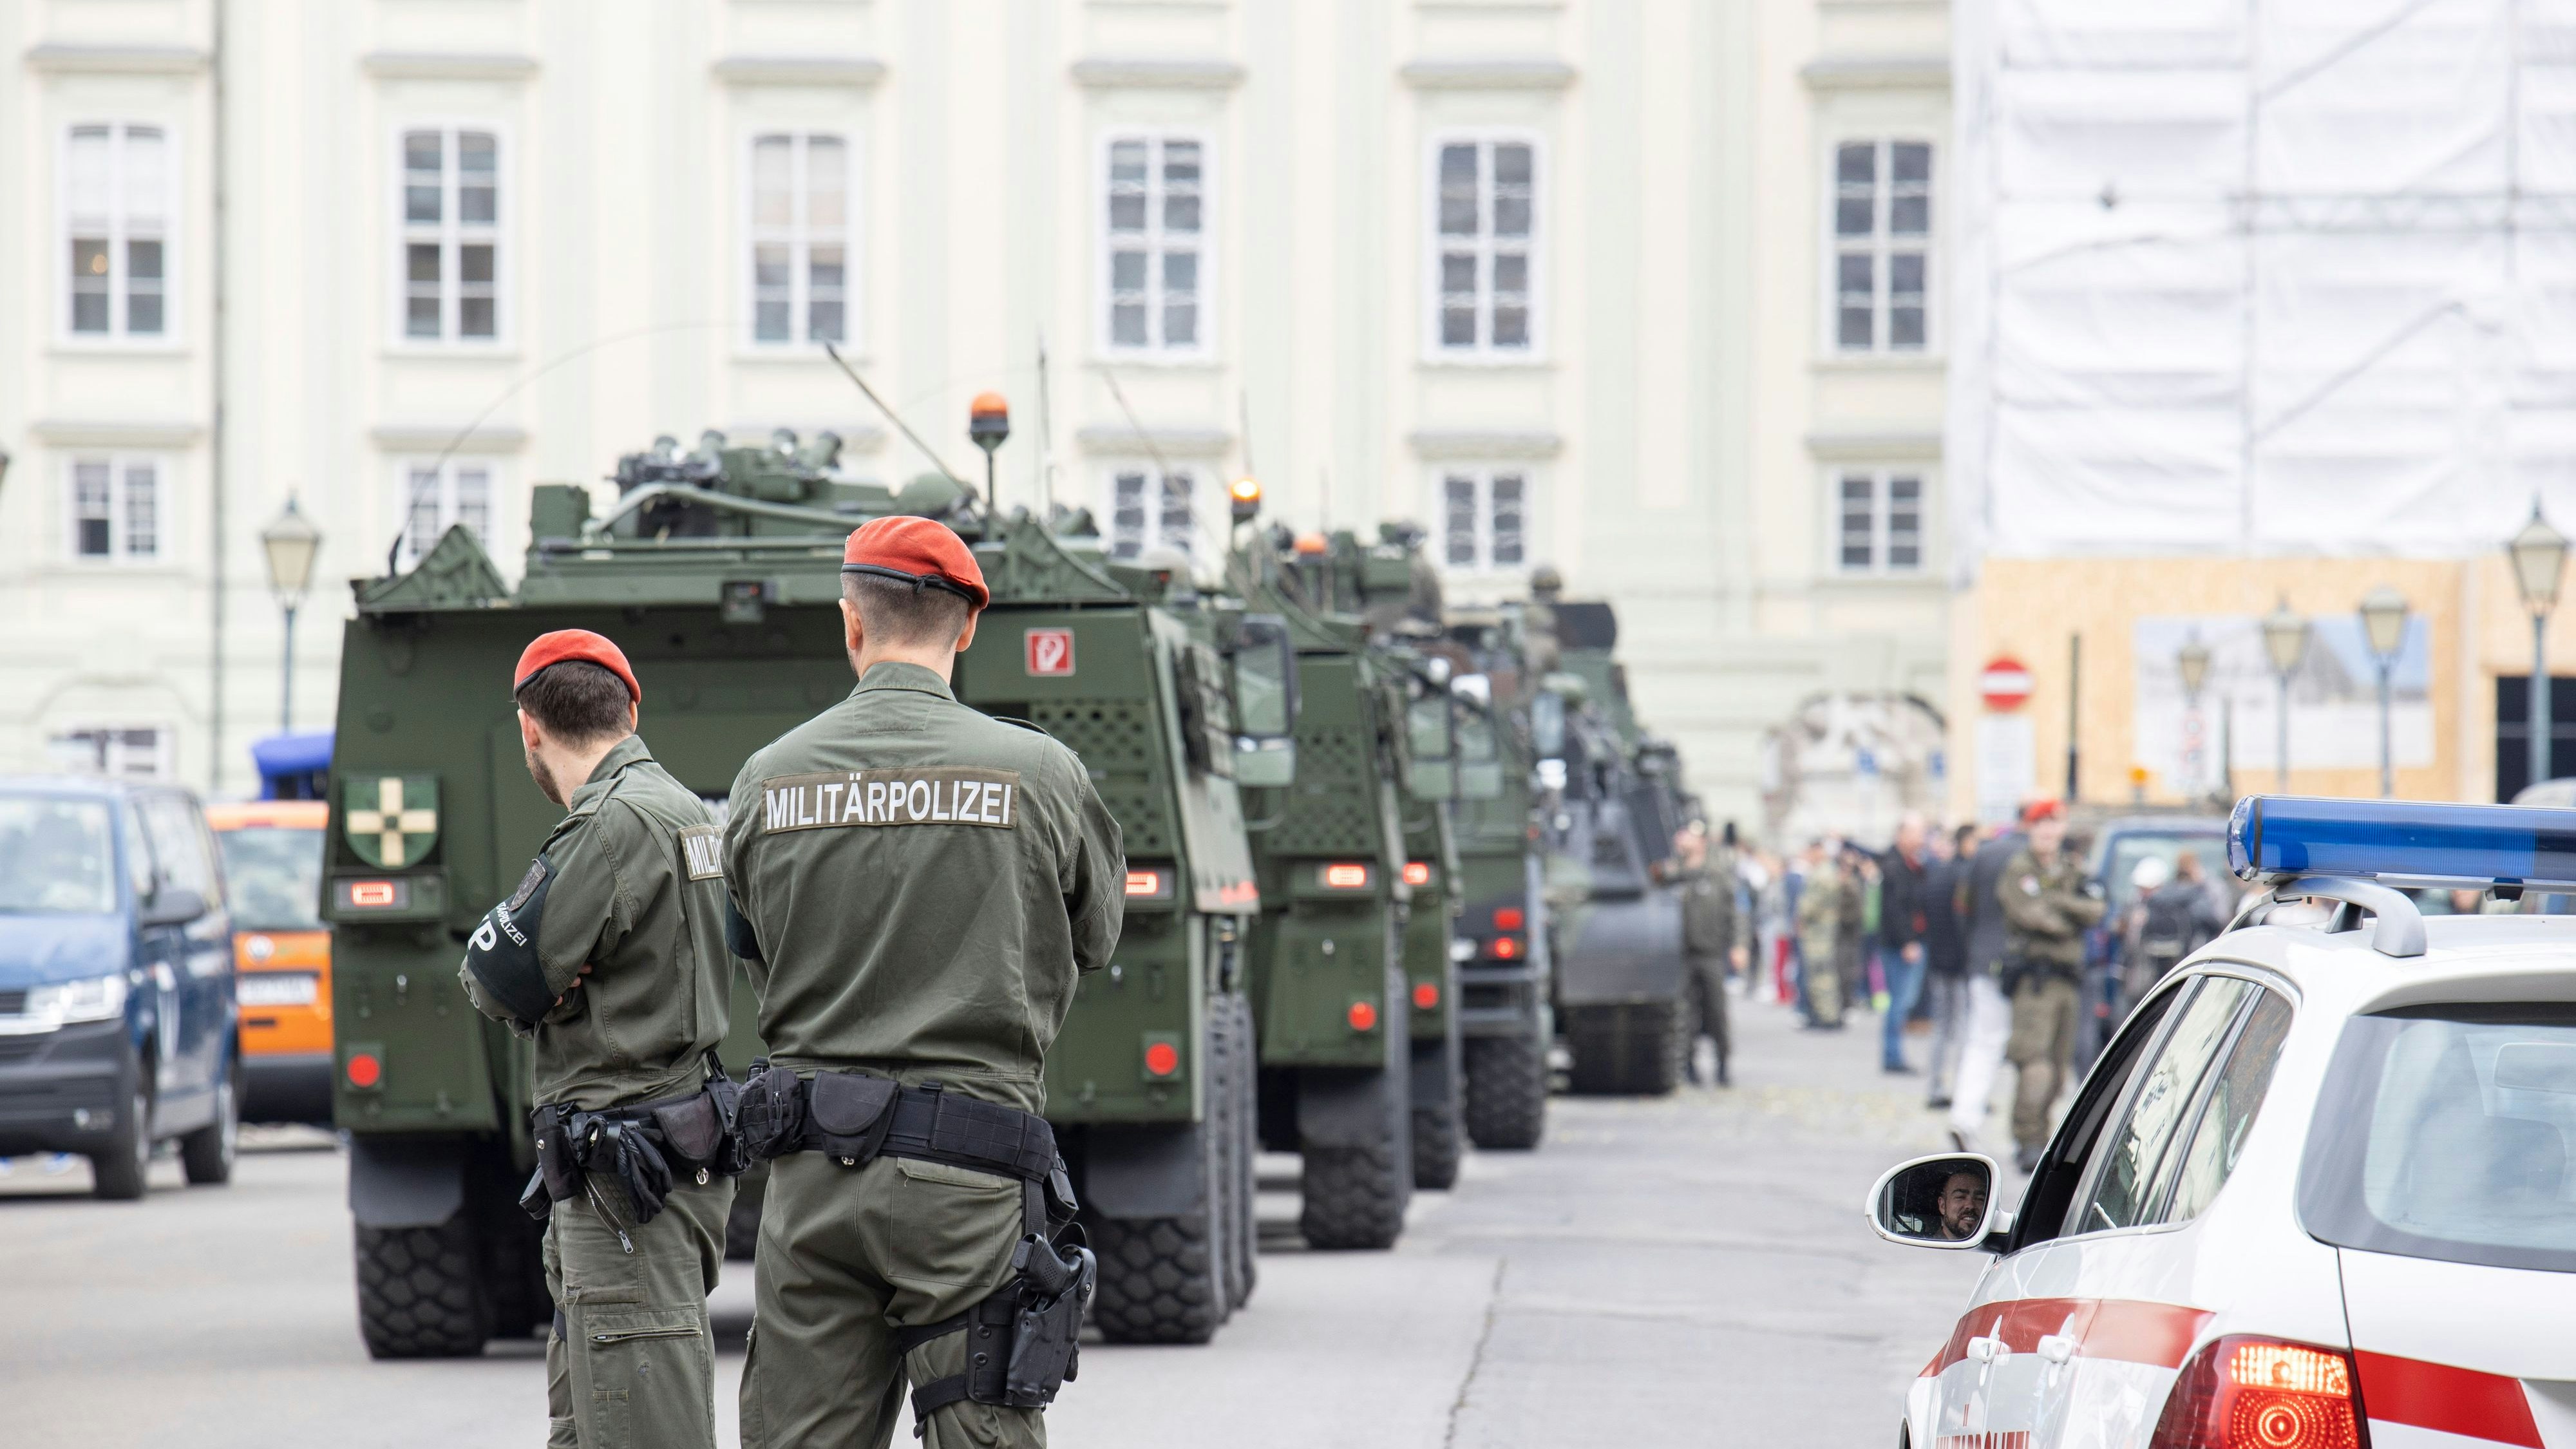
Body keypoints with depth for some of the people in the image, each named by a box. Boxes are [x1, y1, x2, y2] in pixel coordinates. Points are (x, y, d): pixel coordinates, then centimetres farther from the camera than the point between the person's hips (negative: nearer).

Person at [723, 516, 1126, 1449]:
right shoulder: (1039, 774, -4)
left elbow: (759, 957, 12)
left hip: (811, 1179, 2)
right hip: (968, 1178, -2)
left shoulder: (766, 781, 3)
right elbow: (1094, 935, 12)